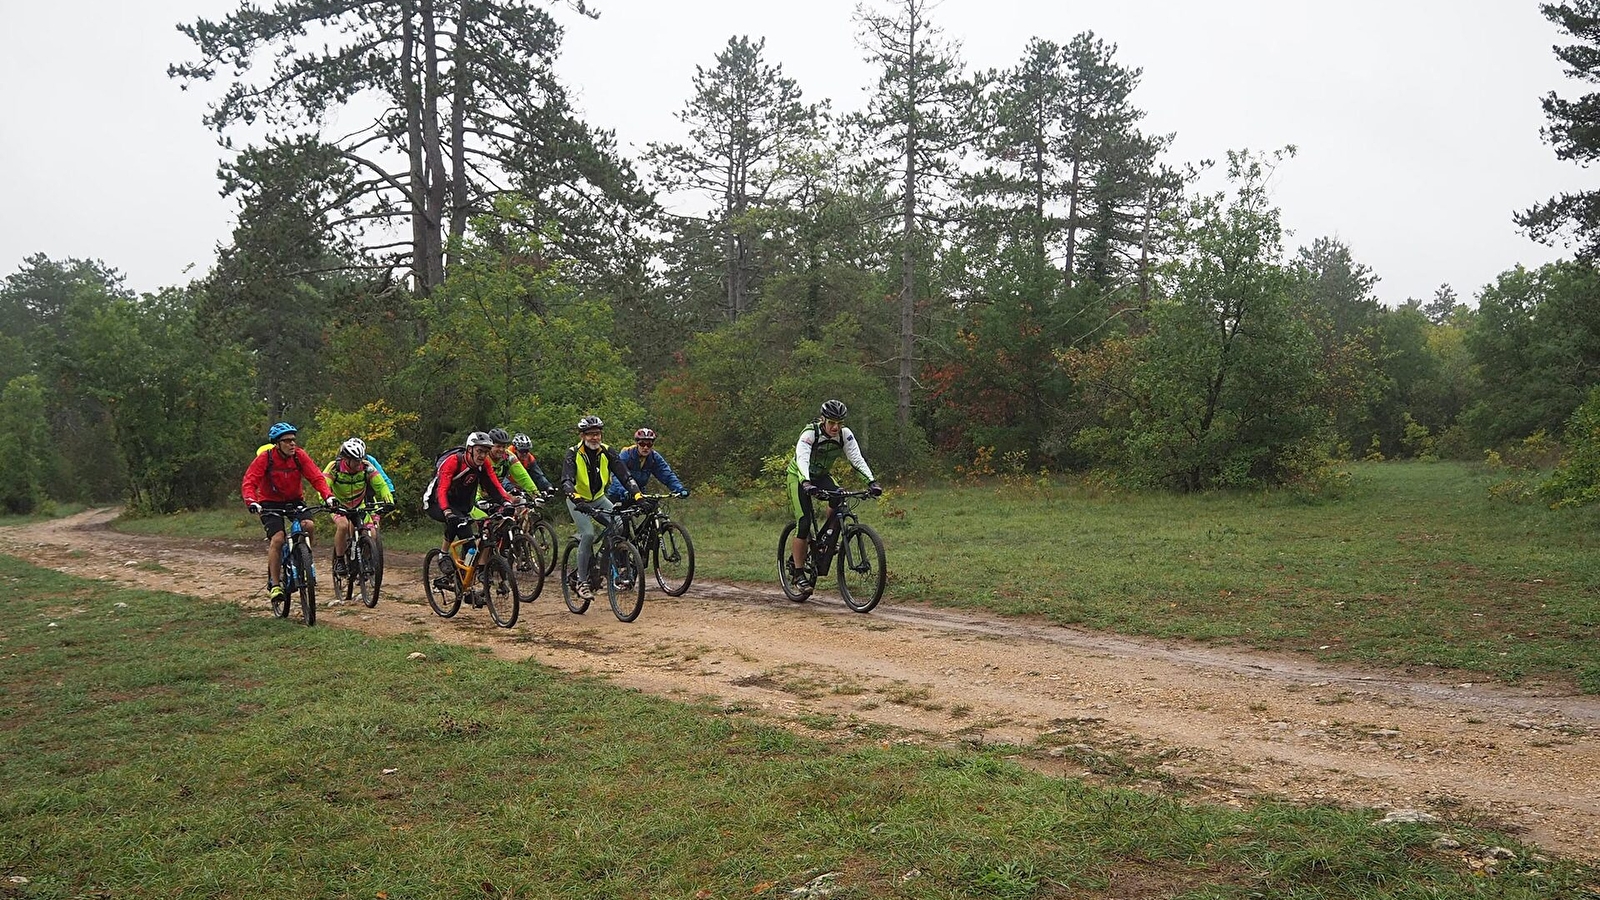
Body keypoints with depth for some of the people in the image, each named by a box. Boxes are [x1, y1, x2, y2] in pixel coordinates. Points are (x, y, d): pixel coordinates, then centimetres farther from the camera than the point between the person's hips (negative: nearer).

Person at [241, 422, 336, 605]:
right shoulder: (265, 458, -18)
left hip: (294, 500, 2)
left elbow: (317, 477, -17)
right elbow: (249, 483, -23)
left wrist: (328, 496, -33)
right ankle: (274, 584, -11)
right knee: (277, 538, -20)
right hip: (270, 503, -2)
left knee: (308, 525, -26)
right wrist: (251, 502, -41)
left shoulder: (300, 456, -12)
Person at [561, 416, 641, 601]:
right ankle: (582, 581, -12)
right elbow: (566, 481, -31)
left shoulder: (607, 452, -9)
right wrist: (576, 498, -50)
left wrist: (637, 495, -32)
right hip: (578, 500, -3)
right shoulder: (574, 454, -18)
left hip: (599, 498, 3)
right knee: (588, 534, -24)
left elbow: (624, 475, -15)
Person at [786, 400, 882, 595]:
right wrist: (806, 483, -60)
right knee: (804, 524, -16)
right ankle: (799, 574, -7)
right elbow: (802, 459, -43)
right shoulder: (810, 433, -29)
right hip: (800, 476, -4)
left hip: (821, 475, 4)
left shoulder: (845, 434, -16)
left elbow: (857, 458, -24)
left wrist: (871, 480, -39)